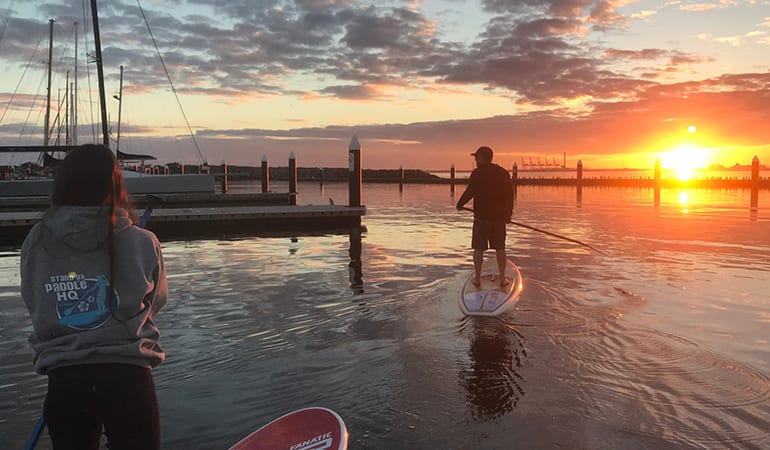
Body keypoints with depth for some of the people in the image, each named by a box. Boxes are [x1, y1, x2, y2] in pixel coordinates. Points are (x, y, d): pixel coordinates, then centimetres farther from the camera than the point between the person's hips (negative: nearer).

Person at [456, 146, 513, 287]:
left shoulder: (477, 173, -8)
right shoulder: (503, 173, 7)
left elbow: (469, 192, -10)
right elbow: (510, 195, 9)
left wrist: (459, 205, 7)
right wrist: (509, 213, 18)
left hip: (481, 217, -4)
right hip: (499, 217, 4)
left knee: (479, 248, 4)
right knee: (500, 248, 10)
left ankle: (477, 278, 7)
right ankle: (502, 278, 12)